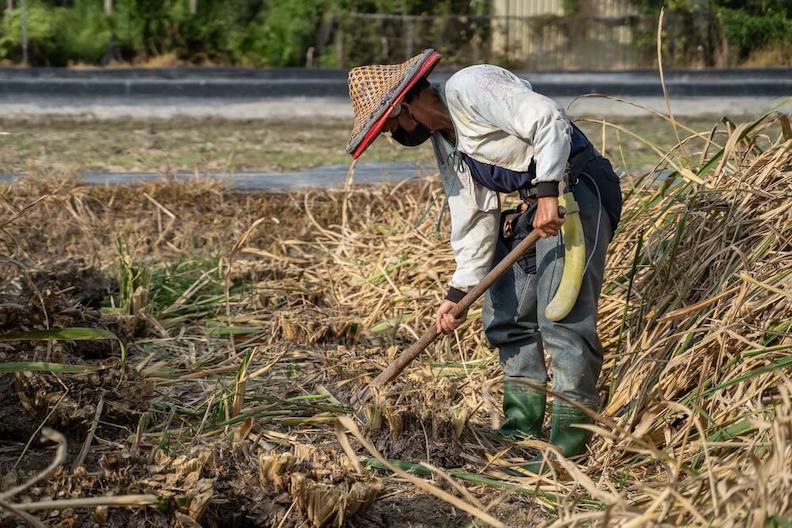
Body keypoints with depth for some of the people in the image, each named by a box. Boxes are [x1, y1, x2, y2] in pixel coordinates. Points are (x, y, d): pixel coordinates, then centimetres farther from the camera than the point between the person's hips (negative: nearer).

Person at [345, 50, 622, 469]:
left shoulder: (468, 88, -14)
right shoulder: (444, 141, 16)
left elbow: (548, 121, -24)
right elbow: (473, 217, 15)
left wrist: (547, 193, -27)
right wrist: (459, 291, 9)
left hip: (573, 189, -11)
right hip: (530, 208, 11)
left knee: (562, 316, -15)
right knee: (506, 317, 13)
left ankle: (568, 446, -14)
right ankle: (521, 430, 21)